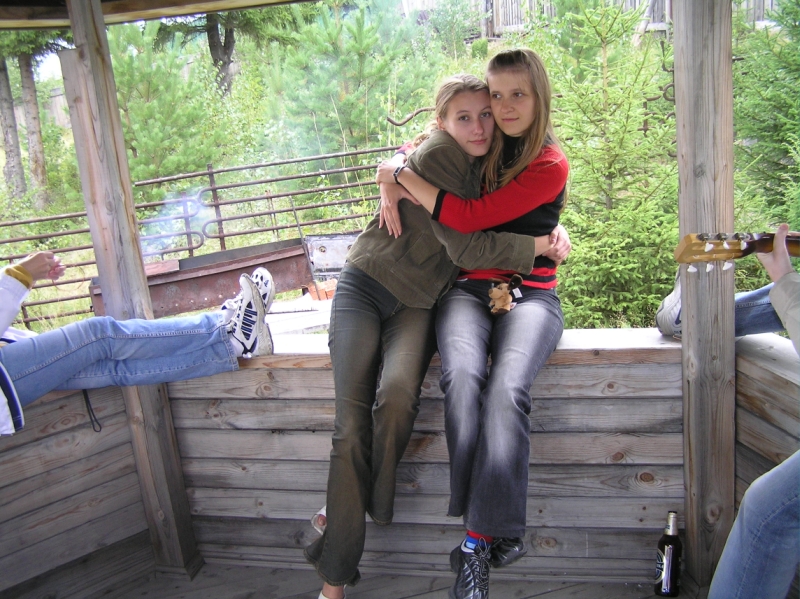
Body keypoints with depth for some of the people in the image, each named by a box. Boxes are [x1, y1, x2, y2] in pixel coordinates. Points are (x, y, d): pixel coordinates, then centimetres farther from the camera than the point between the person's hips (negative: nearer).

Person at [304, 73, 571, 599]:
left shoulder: (483, 165, 7)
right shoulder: (434, 158, -15)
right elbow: (466, 249, -18)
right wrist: (541, 245, -8)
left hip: (417, 304, 4)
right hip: (366, 289, -4)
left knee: (396, 396, -29)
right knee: (352, 422, -15)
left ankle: (372, 508, -3)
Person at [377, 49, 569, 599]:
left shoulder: (550, 164, -2)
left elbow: (470, 217, -12)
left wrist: (401, 175, -5)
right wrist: (393, 193, 6)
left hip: (529, 294, -2)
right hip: (468, 289, 3)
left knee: (508, 389, -34)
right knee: (462, 376, -32)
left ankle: (479, 539, -28)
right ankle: (487, 536, -31)